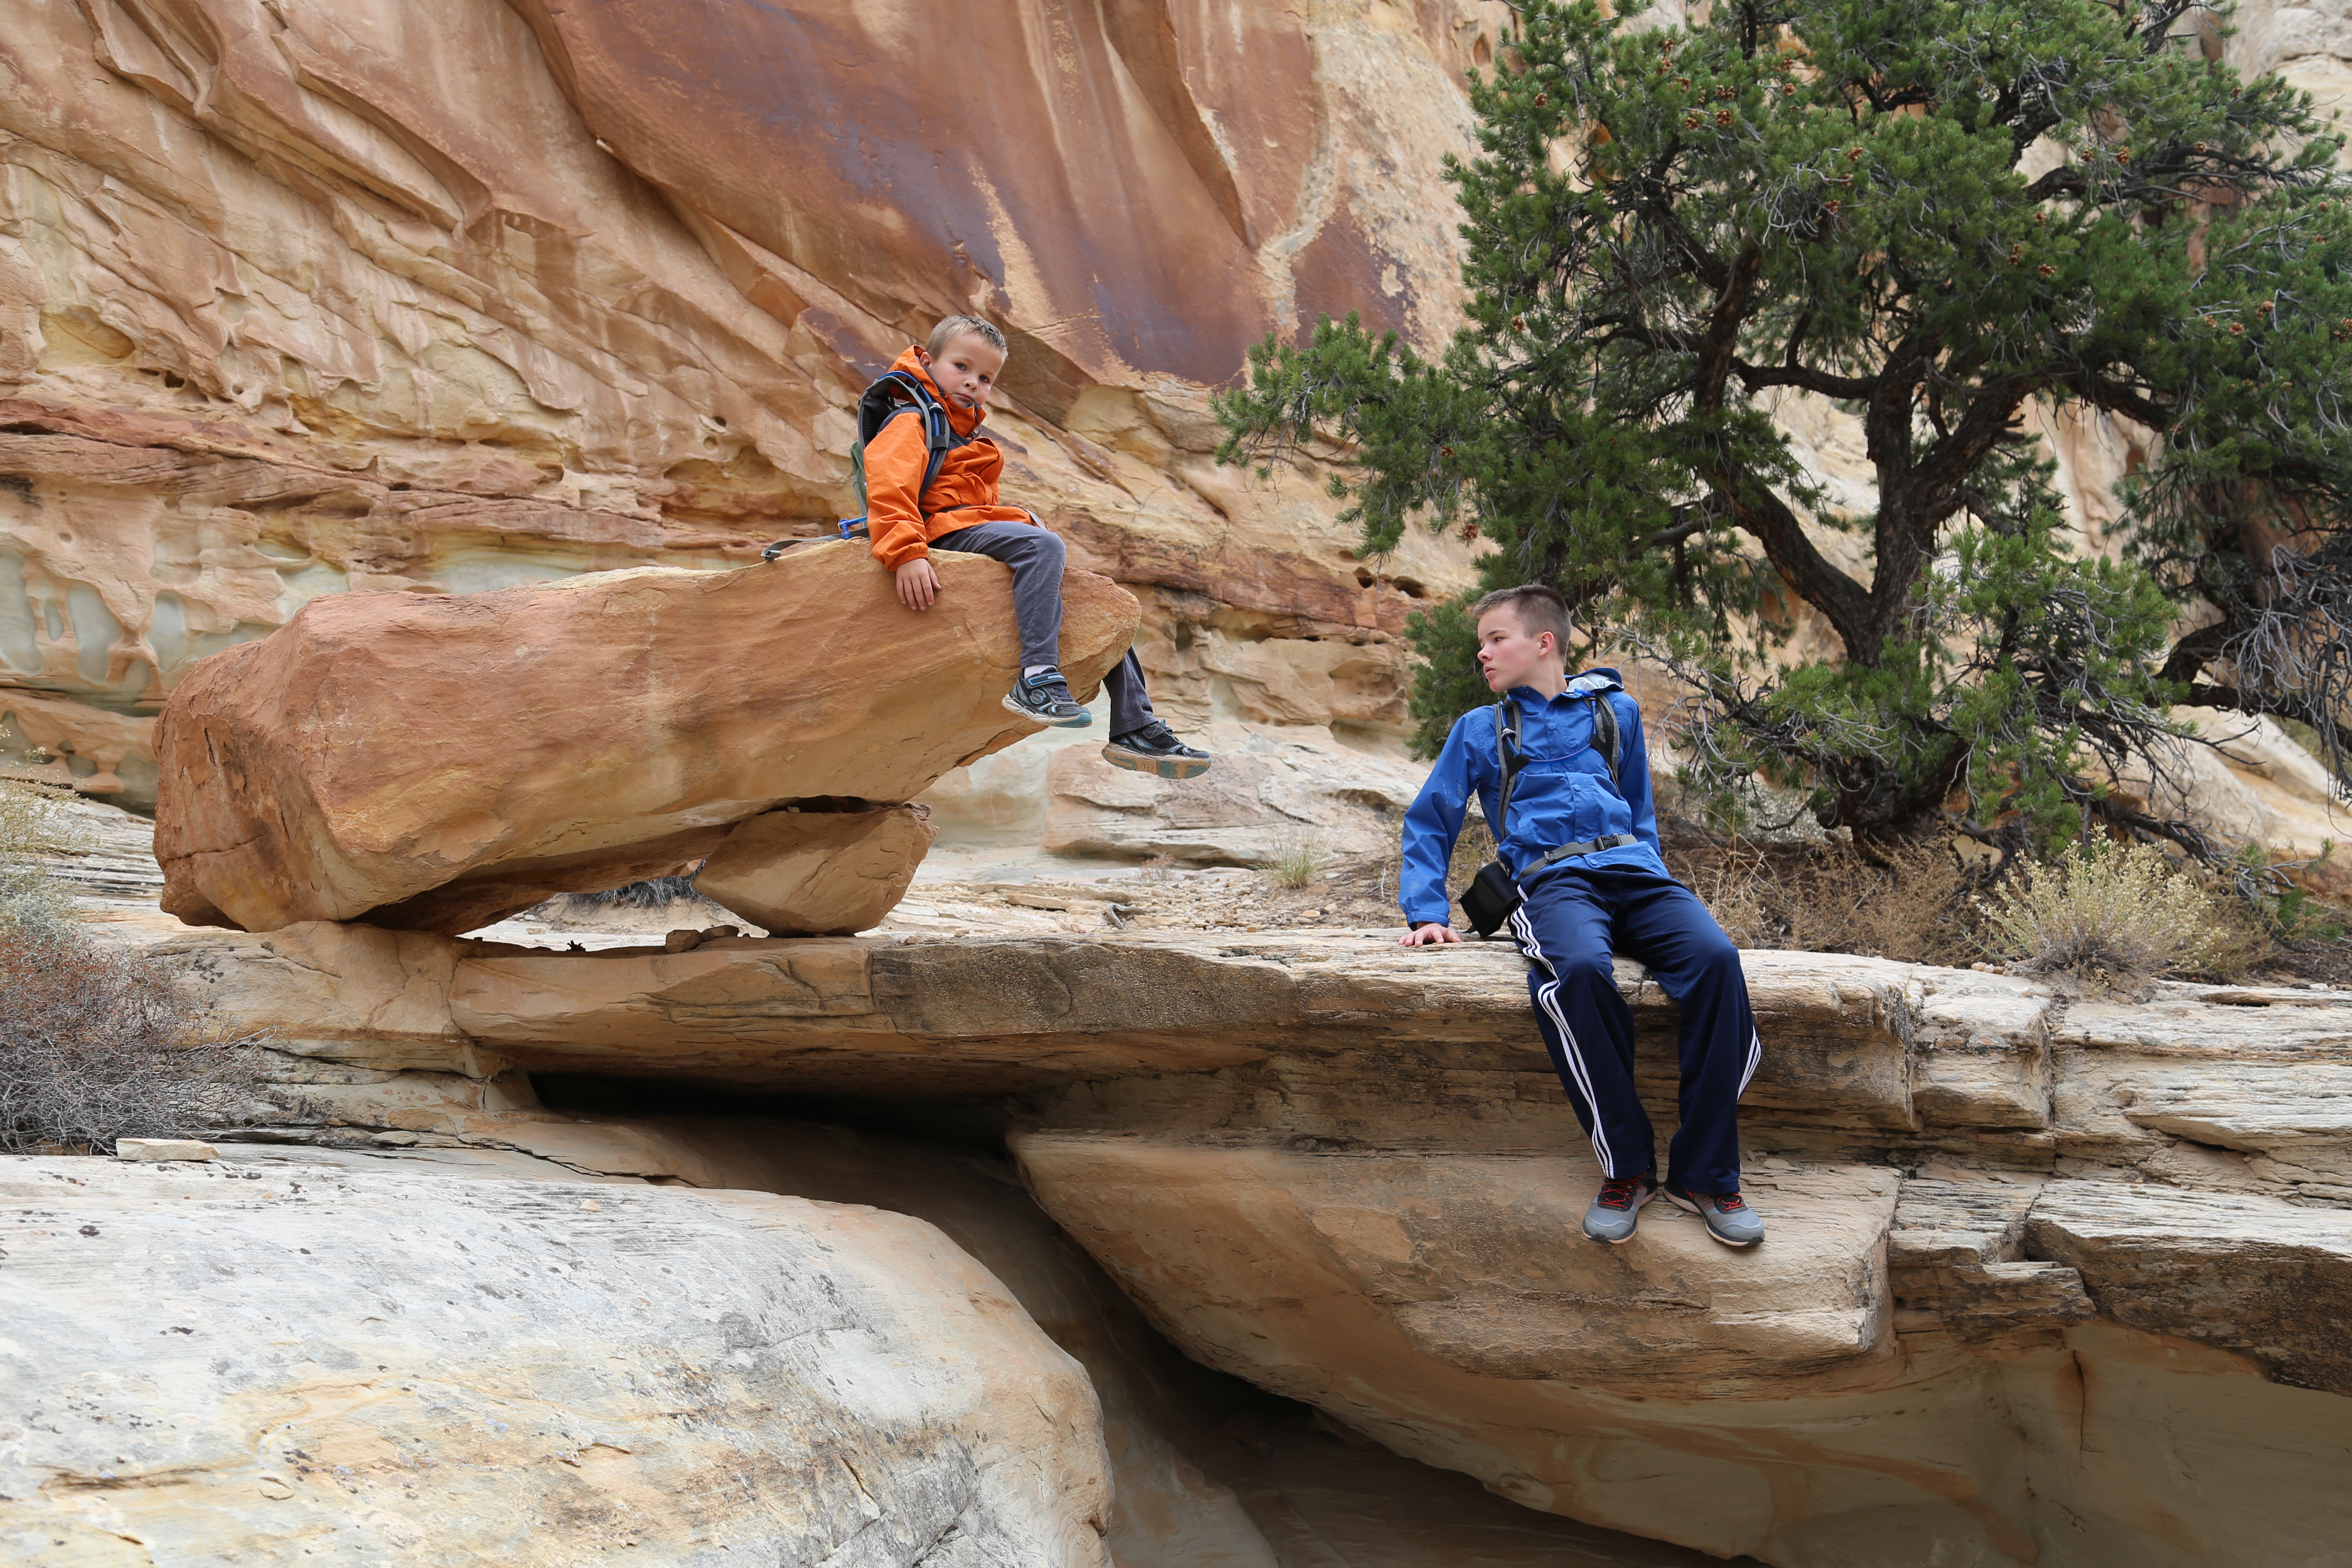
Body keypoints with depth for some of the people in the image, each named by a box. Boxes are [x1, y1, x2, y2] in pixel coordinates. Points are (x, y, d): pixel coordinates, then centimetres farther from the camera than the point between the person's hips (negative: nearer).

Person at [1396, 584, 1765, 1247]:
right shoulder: (1479, 730, 21)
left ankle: (1705, 1173, -25)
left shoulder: (1615, 712, 23)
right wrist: (1427, 911, 8)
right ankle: (1627, 1167, -29)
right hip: (1552, 880, -2)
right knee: (1579, 969, -39)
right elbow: (1430, 822, 23)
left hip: (1633, 870, 2)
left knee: (1715, 957, -31)